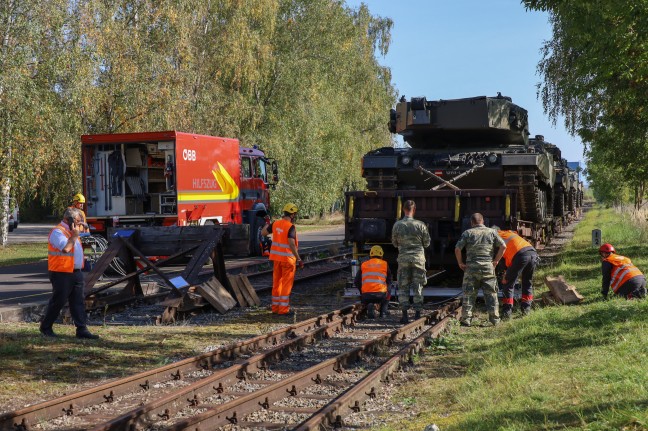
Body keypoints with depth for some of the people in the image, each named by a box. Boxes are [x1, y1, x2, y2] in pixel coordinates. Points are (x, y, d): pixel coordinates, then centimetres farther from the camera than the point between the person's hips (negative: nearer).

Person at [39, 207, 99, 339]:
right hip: (62, 274, -9)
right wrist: (75, 235, -19)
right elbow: (66, 248, -27)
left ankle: (81, 329, 5)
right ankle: (45, 327, 17)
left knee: (78, 302, 4)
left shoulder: (71, 231, 17)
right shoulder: (58, 232, -13)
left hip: (76, 272, 9)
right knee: (58, 302, 1)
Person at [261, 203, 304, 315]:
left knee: (276, 283, 15)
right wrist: (299, 259, -21)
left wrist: (267, 224, 32)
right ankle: (283, 309, 2)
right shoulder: (291, 227, -18)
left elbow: (263, 233, 15)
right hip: (288, 258, -7)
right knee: (286, 284, 1)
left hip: (276, 257, 7)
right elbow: (292, 245, -24)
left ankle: (275, 307, 20)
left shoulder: (275, 223, 2)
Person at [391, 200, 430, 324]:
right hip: (418, 258, 0)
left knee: (403, 287, 6)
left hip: (403, 258, 0)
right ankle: (418, 314, 7)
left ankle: (404, 315, 3)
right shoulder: (420, 225, -6)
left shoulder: (397, 225, -4)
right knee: (418, 287, 7)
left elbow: (394, 243, 6)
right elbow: (427, 243, 3)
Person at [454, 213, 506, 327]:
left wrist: (460, 263, 5)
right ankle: (495, 319, 11)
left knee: (469, 294, 4)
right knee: (491, 294, 9)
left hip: (471, 267, -1)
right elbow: (503, 246, 1)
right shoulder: (491, 232, 7)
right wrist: (496, 261, 7)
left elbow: (457, 249, -7)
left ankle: (466, 319, 3)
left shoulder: (468, 233, 1)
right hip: (488, 267, 1)